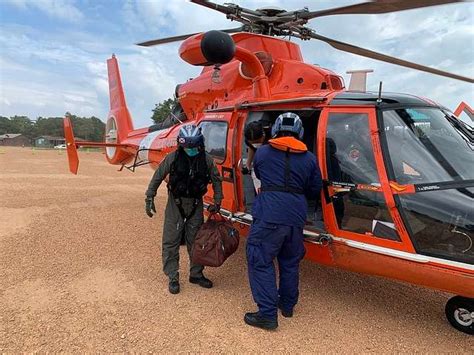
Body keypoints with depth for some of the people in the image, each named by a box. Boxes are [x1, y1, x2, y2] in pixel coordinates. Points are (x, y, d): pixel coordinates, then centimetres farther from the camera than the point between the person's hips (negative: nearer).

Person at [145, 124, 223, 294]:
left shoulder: (206, 159, -8)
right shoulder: (173, 158, -14)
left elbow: (216, 180, 4)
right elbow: (157, 177, -4)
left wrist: (217, 202, 1)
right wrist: (149, 198, -4)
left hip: (196, 204, 2)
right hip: (175, 203, -2)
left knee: (196, 241, 12)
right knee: (171, 242, 1)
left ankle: (196, 274, 29)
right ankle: (173, 278, 15)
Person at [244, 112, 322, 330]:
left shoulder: (262, 153, 3)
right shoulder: (309, 159, 9)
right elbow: (314, 191, 14)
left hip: (268, 216, -4)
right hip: (296, 217, 5)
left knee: (261, 262, 4)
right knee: (290, 262, 20)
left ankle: (267, 314, 4)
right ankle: (287, 305, 35)